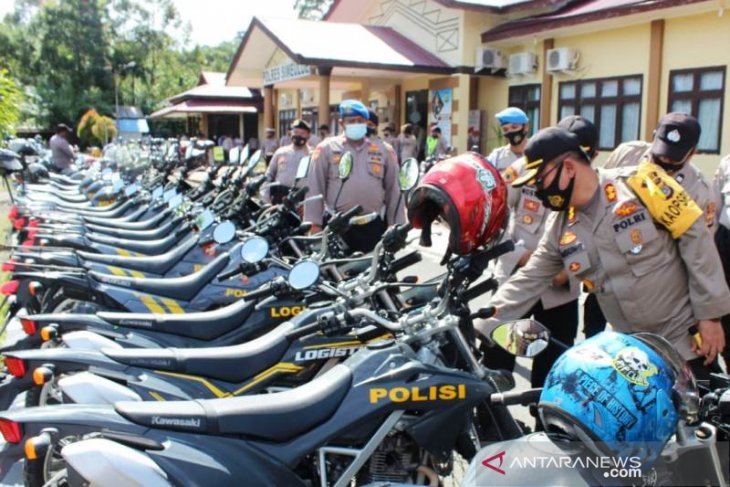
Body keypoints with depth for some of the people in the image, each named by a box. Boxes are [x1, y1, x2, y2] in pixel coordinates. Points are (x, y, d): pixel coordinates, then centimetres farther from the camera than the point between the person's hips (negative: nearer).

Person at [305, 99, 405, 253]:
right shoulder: (327, 148, 3)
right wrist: (314, 223, -4)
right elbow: (315, 188, 1)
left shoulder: (384, 150, 9)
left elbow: (393, 190, 10)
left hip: (373, 225, 2)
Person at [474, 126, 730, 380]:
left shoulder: (638, 184, -16)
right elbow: (528, 282, 5)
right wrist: (479, 329, -2)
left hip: (688, 338, -5)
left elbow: (695, 238, -13)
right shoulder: (559, 227, 1)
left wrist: (709, 314, -12)